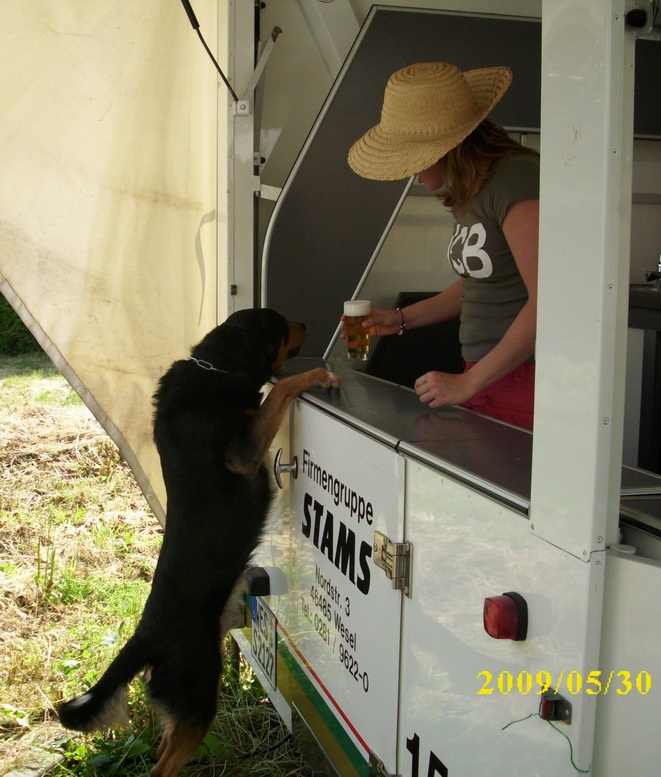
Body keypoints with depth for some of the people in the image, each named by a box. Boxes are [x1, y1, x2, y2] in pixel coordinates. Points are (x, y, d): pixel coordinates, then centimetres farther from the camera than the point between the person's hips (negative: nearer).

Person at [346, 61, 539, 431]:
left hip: (526, 383, -8)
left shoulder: (515, 178, -15)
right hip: (484, 379, 8)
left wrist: (468, 383, -17)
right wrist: (401, 318, 16)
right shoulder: (471, 190, 12)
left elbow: (547, 302, -21)